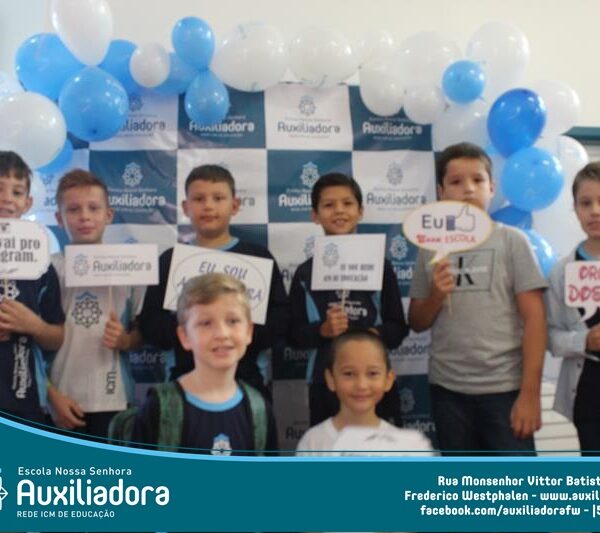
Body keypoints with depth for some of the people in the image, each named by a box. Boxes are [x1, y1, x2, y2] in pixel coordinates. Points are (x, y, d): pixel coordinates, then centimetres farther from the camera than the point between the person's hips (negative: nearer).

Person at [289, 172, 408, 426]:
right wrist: (322, 330, -16)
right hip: (325, 382, 0)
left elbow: (398, 328, 2)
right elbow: (294, 333, 2)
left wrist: (374, 335, -16)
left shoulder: (380, 266, 1)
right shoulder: (305, 272, 2)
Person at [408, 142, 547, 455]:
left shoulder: (511, 241, -3)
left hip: (504, 388, -3)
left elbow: (534, 317, -6)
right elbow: (417, 323, 10)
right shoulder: (431, 247, 5)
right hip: (447, 389, 3)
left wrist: (530, 393, -10)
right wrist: (436, 296, -11)